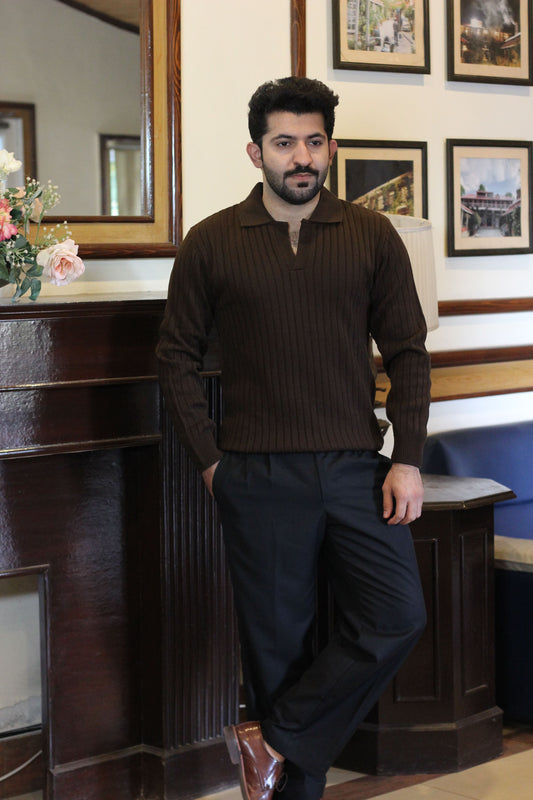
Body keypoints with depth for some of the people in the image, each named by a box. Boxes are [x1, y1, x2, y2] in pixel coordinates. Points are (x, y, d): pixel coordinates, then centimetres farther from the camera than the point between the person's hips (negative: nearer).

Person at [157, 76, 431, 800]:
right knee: (278, 639, 5)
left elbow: (407, 352, 5)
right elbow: (177, 356, 5)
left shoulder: (373, 237, 4)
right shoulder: (211, 243, 2)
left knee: (397, 618, -7)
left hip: (356, 468, 2)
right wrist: (209, 460, -2)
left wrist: (407, 459, -3)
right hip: (259, 475, -1)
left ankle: (273, 738, 7)